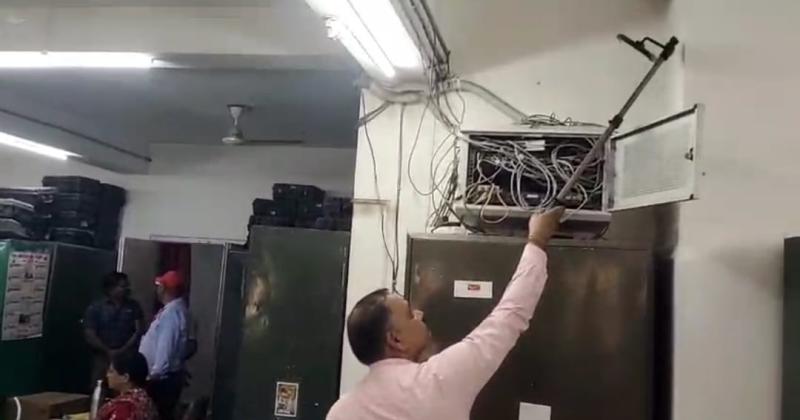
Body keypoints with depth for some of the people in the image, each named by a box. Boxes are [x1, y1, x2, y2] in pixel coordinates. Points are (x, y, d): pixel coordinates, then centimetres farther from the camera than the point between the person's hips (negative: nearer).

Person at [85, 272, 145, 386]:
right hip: (103, 359, 0)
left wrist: (123, 350, -9)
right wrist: (108, 352, -11)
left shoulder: (133, 306, 7)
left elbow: (139, 331, 2)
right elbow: (90, 335, -3)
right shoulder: (95, 308, 3)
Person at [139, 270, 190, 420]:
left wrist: (157, 373, -23)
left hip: (163, 377, -10)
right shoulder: (177, 309, 13)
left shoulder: (171, 312, -20)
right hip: (167, 376, 10)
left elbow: (166, 346, -25)